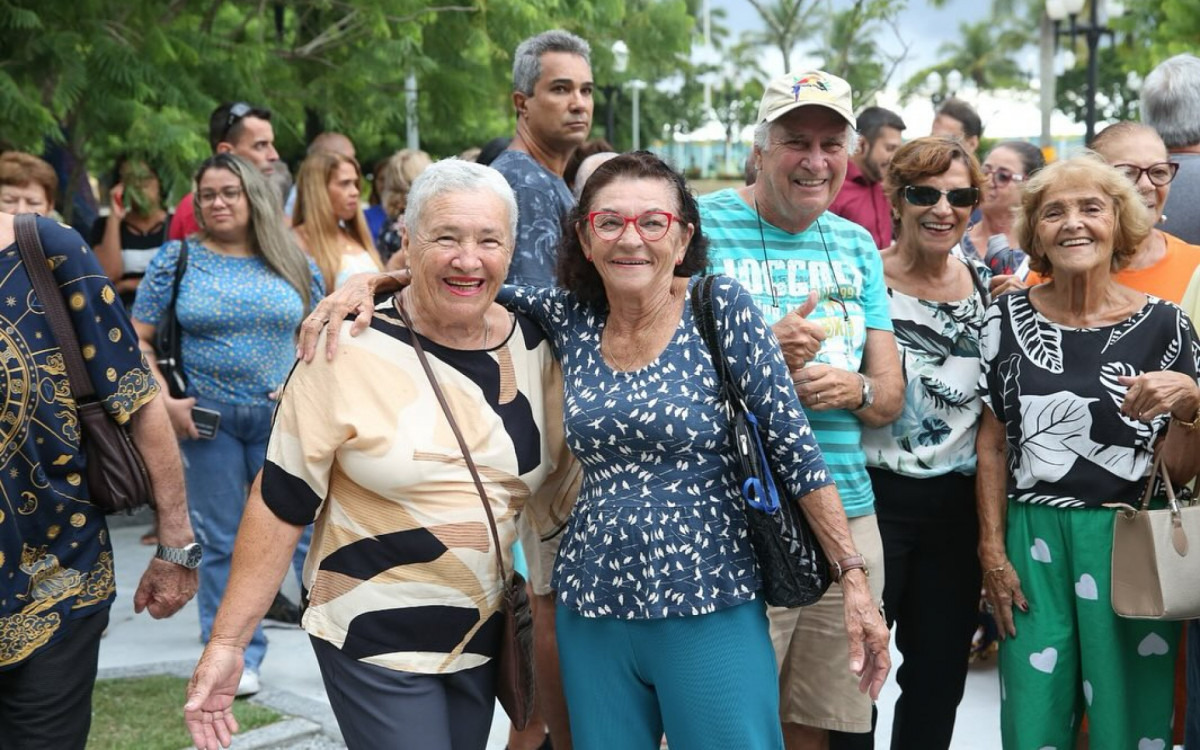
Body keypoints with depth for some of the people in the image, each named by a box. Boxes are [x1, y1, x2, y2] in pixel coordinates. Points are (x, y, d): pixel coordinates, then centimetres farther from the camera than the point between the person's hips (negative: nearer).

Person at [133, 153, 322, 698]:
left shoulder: (292, 263, 4)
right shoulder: (175, 260, 0)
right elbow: (137, 339, 0)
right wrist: (163, 400, -10)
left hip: (281, 419, 1)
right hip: (207, 418, 0)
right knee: (221, 541, 5)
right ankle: (236, 657, 14)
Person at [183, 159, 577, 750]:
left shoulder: (534, 344, -1)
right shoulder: (353, 350, -15)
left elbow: (553, 484, 11)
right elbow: (279, 503, -12)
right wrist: (227, 643, -13)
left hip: (485, 636, 5)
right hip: (374, 640, -5)